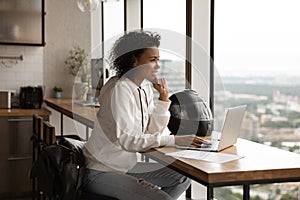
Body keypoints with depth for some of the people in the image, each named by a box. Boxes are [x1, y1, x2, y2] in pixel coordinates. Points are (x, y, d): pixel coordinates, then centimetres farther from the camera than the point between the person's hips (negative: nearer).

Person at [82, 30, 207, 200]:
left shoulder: (146, 87, 5)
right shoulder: (120, 89, -21)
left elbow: (152, 131, 4)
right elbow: (127, 139, -28)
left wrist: (164, 98, -6)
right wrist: (174, 140, -30)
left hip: (126, 165, 9)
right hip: (101, 172, -9)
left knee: (182, 179, 9)